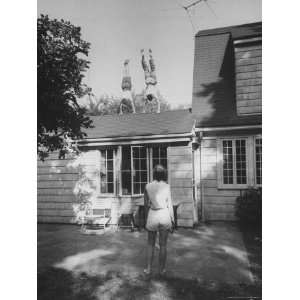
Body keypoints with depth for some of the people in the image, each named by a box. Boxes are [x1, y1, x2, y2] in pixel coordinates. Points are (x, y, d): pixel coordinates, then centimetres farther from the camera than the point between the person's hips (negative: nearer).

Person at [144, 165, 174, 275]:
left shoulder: (148, 187, -3)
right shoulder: (166, 186, -7)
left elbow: (146, 204, 3)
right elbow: (169, 204, -5)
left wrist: (147, 217, 16)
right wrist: (172, 220, 5)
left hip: (152, 216, 1)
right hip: (164, 215, -1)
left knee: (150, 244, 18)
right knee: (163, 244, 13)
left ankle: (148, 268, 22)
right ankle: (161, 269, 22)